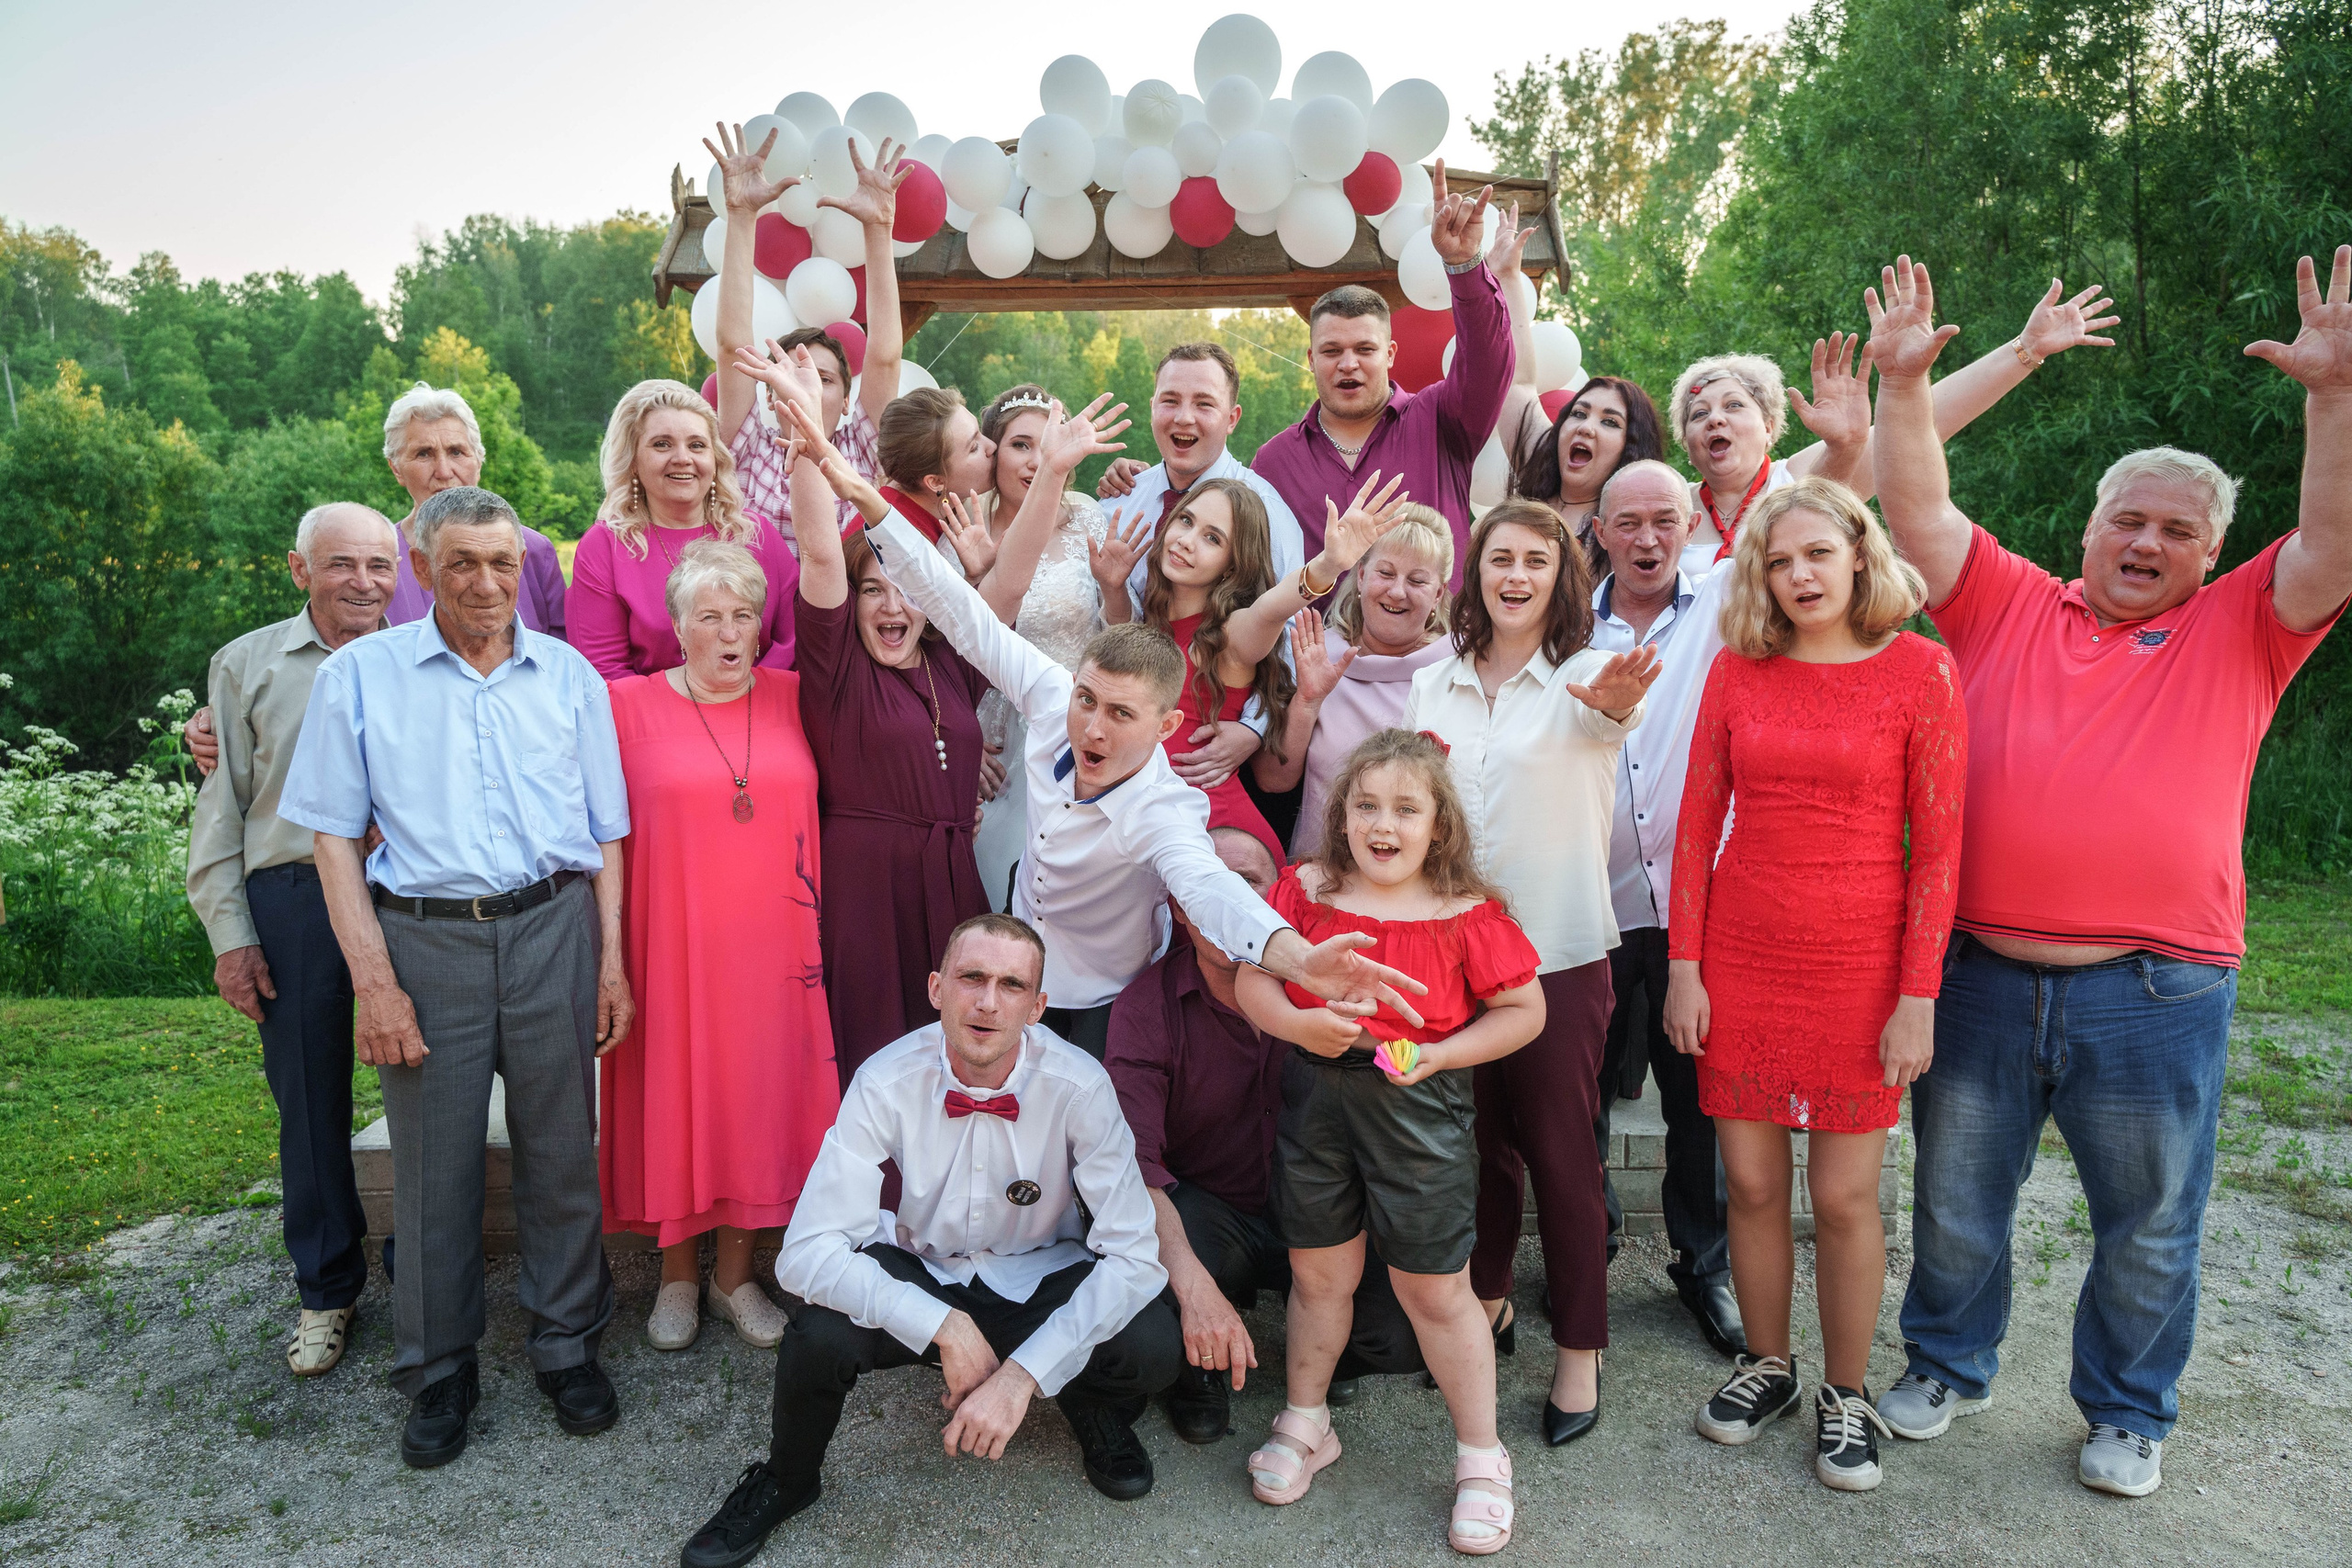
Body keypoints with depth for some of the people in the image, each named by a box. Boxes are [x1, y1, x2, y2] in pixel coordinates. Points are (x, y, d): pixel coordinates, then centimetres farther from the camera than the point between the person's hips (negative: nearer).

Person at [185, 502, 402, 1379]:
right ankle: (327, 1289, 23)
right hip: (292, 900, 0)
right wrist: (229, 933, 1)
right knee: (309, 1101, 7)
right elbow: (222, 804, 8)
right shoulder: (247, 666, 9)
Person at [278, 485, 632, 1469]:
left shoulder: (568, 676, 8)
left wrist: (611, 959, 3)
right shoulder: (360, 676, 2)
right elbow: (333, 835, 0)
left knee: (560, 1151, 8)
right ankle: (438, 1371, 24)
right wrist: (374, 981, -7)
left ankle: (567, 1346, 25)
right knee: (434, 1165, 7)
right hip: (425, 940, -1)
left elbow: (605, 831, 10)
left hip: (552, 928, 1)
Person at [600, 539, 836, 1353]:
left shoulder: (793, 698, 5)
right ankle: (679, 1272, 28)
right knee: (673, 1097, 8)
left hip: (770, 946, 2)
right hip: (671, 942, -2)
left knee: (757, 1095, 9)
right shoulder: (628, 704, -3)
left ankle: (736, 1271, 27)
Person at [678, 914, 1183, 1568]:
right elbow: (806, 1253, -25)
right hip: (920, 1277, 0)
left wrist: (1022, 1374, -33)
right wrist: (946, 1326, -35)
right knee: (820, 1334, -31)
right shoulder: (887, 1083, -21)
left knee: (1152, 1343, -29)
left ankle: (1097, 1413, 11)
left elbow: (1132, 1255, -23)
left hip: (1042, 1282, 0)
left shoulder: (1079, 1085, -22)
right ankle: (785, 1482, 6)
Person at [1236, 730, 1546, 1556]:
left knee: (1435, 1290, 8)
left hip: (1417, 1110, -2)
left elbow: (1524, 1009, -3)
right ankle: (1305, 1423, 41)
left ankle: (1480, 1458, 28)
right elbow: (1252, 978, 0)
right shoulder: (1305, 890, -3)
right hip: (1316, 1100, 3)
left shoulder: (1467, 914, -9)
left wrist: (1440, 1054, -15)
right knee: (1318, 1272, 18)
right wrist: (1298, 1023, -19)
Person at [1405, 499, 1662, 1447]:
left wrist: (1617, 703, -54)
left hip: (1558, 951, -4)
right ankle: (1486, 1304, 37)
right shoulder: (1434, 686, 7)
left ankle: (1579, 1349, 21)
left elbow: (1606, 718, -33)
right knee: (1478, 1139, 16)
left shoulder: (1582, 676, -6)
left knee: (1559, 1150, 4)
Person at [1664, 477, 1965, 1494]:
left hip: (1858, 964, -2)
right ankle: (1768, 1366, 31)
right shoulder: (1737, 668, 4)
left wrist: (1917, 995, -8)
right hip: (1740, 958, 2)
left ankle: (1846, 1394, 26)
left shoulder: (1918, 669, -4)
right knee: (1751, 1182, 9)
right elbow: (1697, 822, 5)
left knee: (1844, 1197, 5)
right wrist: (1683, 963, 0)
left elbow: (1938, 844, -4)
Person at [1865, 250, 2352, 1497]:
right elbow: (1918, 512, 1)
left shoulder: (2238, 635, 6)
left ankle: (2129, 1413, 36)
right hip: (1980, 975, 1)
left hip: (2153, 994, 0)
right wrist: (1902, 381, -9)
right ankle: (1947, 1364, 38)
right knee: (1955, 1202, 15)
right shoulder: (2009, 607, 7)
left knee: (2148, 1226, 14)